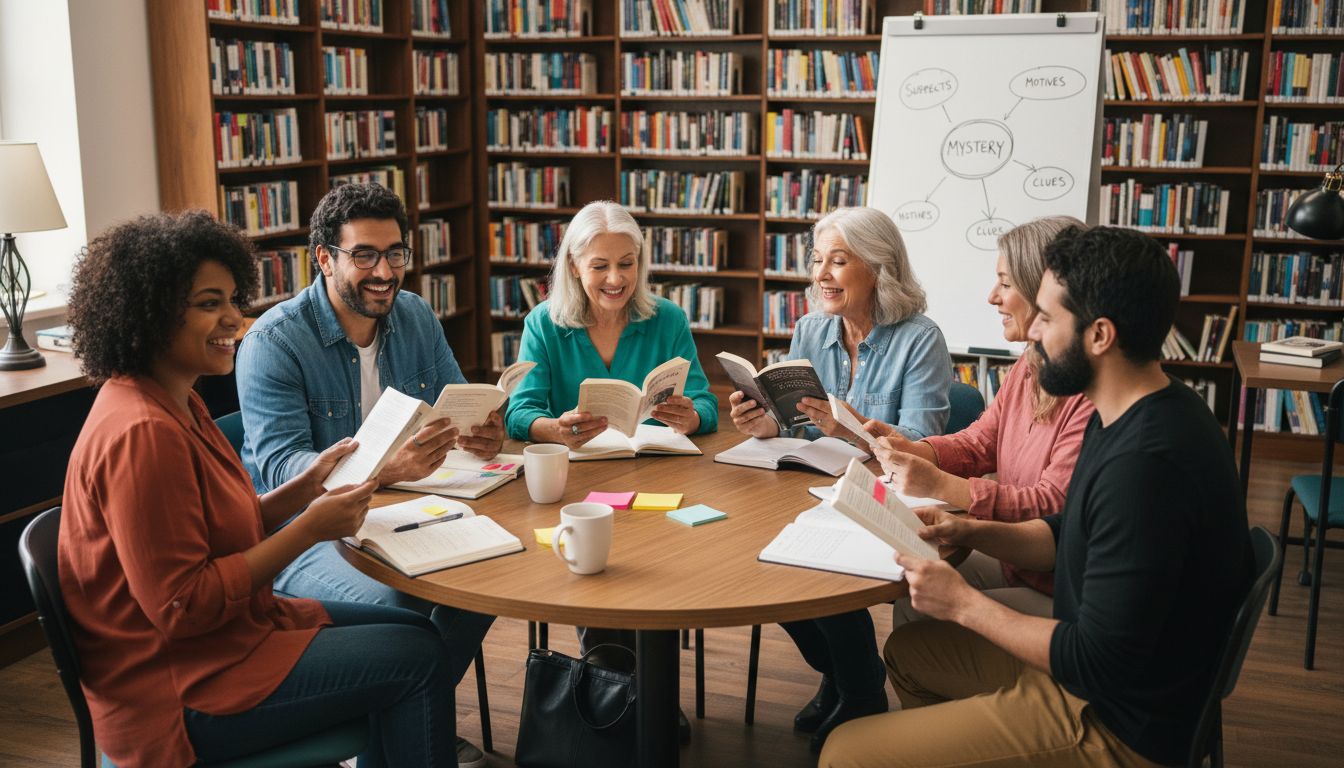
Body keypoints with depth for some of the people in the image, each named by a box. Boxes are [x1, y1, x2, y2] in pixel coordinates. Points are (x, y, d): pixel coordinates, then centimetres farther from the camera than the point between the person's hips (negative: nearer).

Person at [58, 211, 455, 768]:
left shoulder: (175, 403, 7)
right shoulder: (143, 434, -25)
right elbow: (182, 606, -25)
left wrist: (305, 489, -3)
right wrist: (310, 529, -22)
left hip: (222, 633, 10)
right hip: (177, 690, -10)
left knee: (415, 632, 12)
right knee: (417, 661, -8)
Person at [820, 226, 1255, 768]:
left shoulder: (1145, 464, -31)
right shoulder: (1130, 418, 1)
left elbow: (1097, 665, -28)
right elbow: (1069, 536, 15)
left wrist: (964, 603, -16)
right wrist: (969, 532, 0)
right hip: (1089, 660, 10)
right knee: (907, 650, 25)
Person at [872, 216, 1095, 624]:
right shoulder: (1029, 367, 8)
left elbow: (1055, 506, -26)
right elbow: (978, 443, 13)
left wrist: (940, 486, -28)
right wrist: (908, 449, -7)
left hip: (1065, 593, -9)